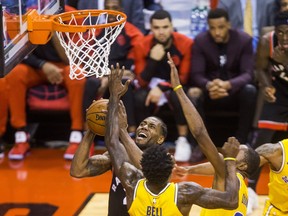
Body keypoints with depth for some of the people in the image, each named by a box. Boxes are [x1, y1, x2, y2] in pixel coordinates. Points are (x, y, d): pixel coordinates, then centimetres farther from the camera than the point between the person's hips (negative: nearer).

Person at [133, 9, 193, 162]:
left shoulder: (185, 44, -18)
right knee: (140, 97, -31)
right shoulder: (142, 46, -14)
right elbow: (142, 81, -16)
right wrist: (153, 60, -32)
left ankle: (183, 140, -21)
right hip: (152, 85, 2)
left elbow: (184, 77, -14)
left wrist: (162, 87, -29)